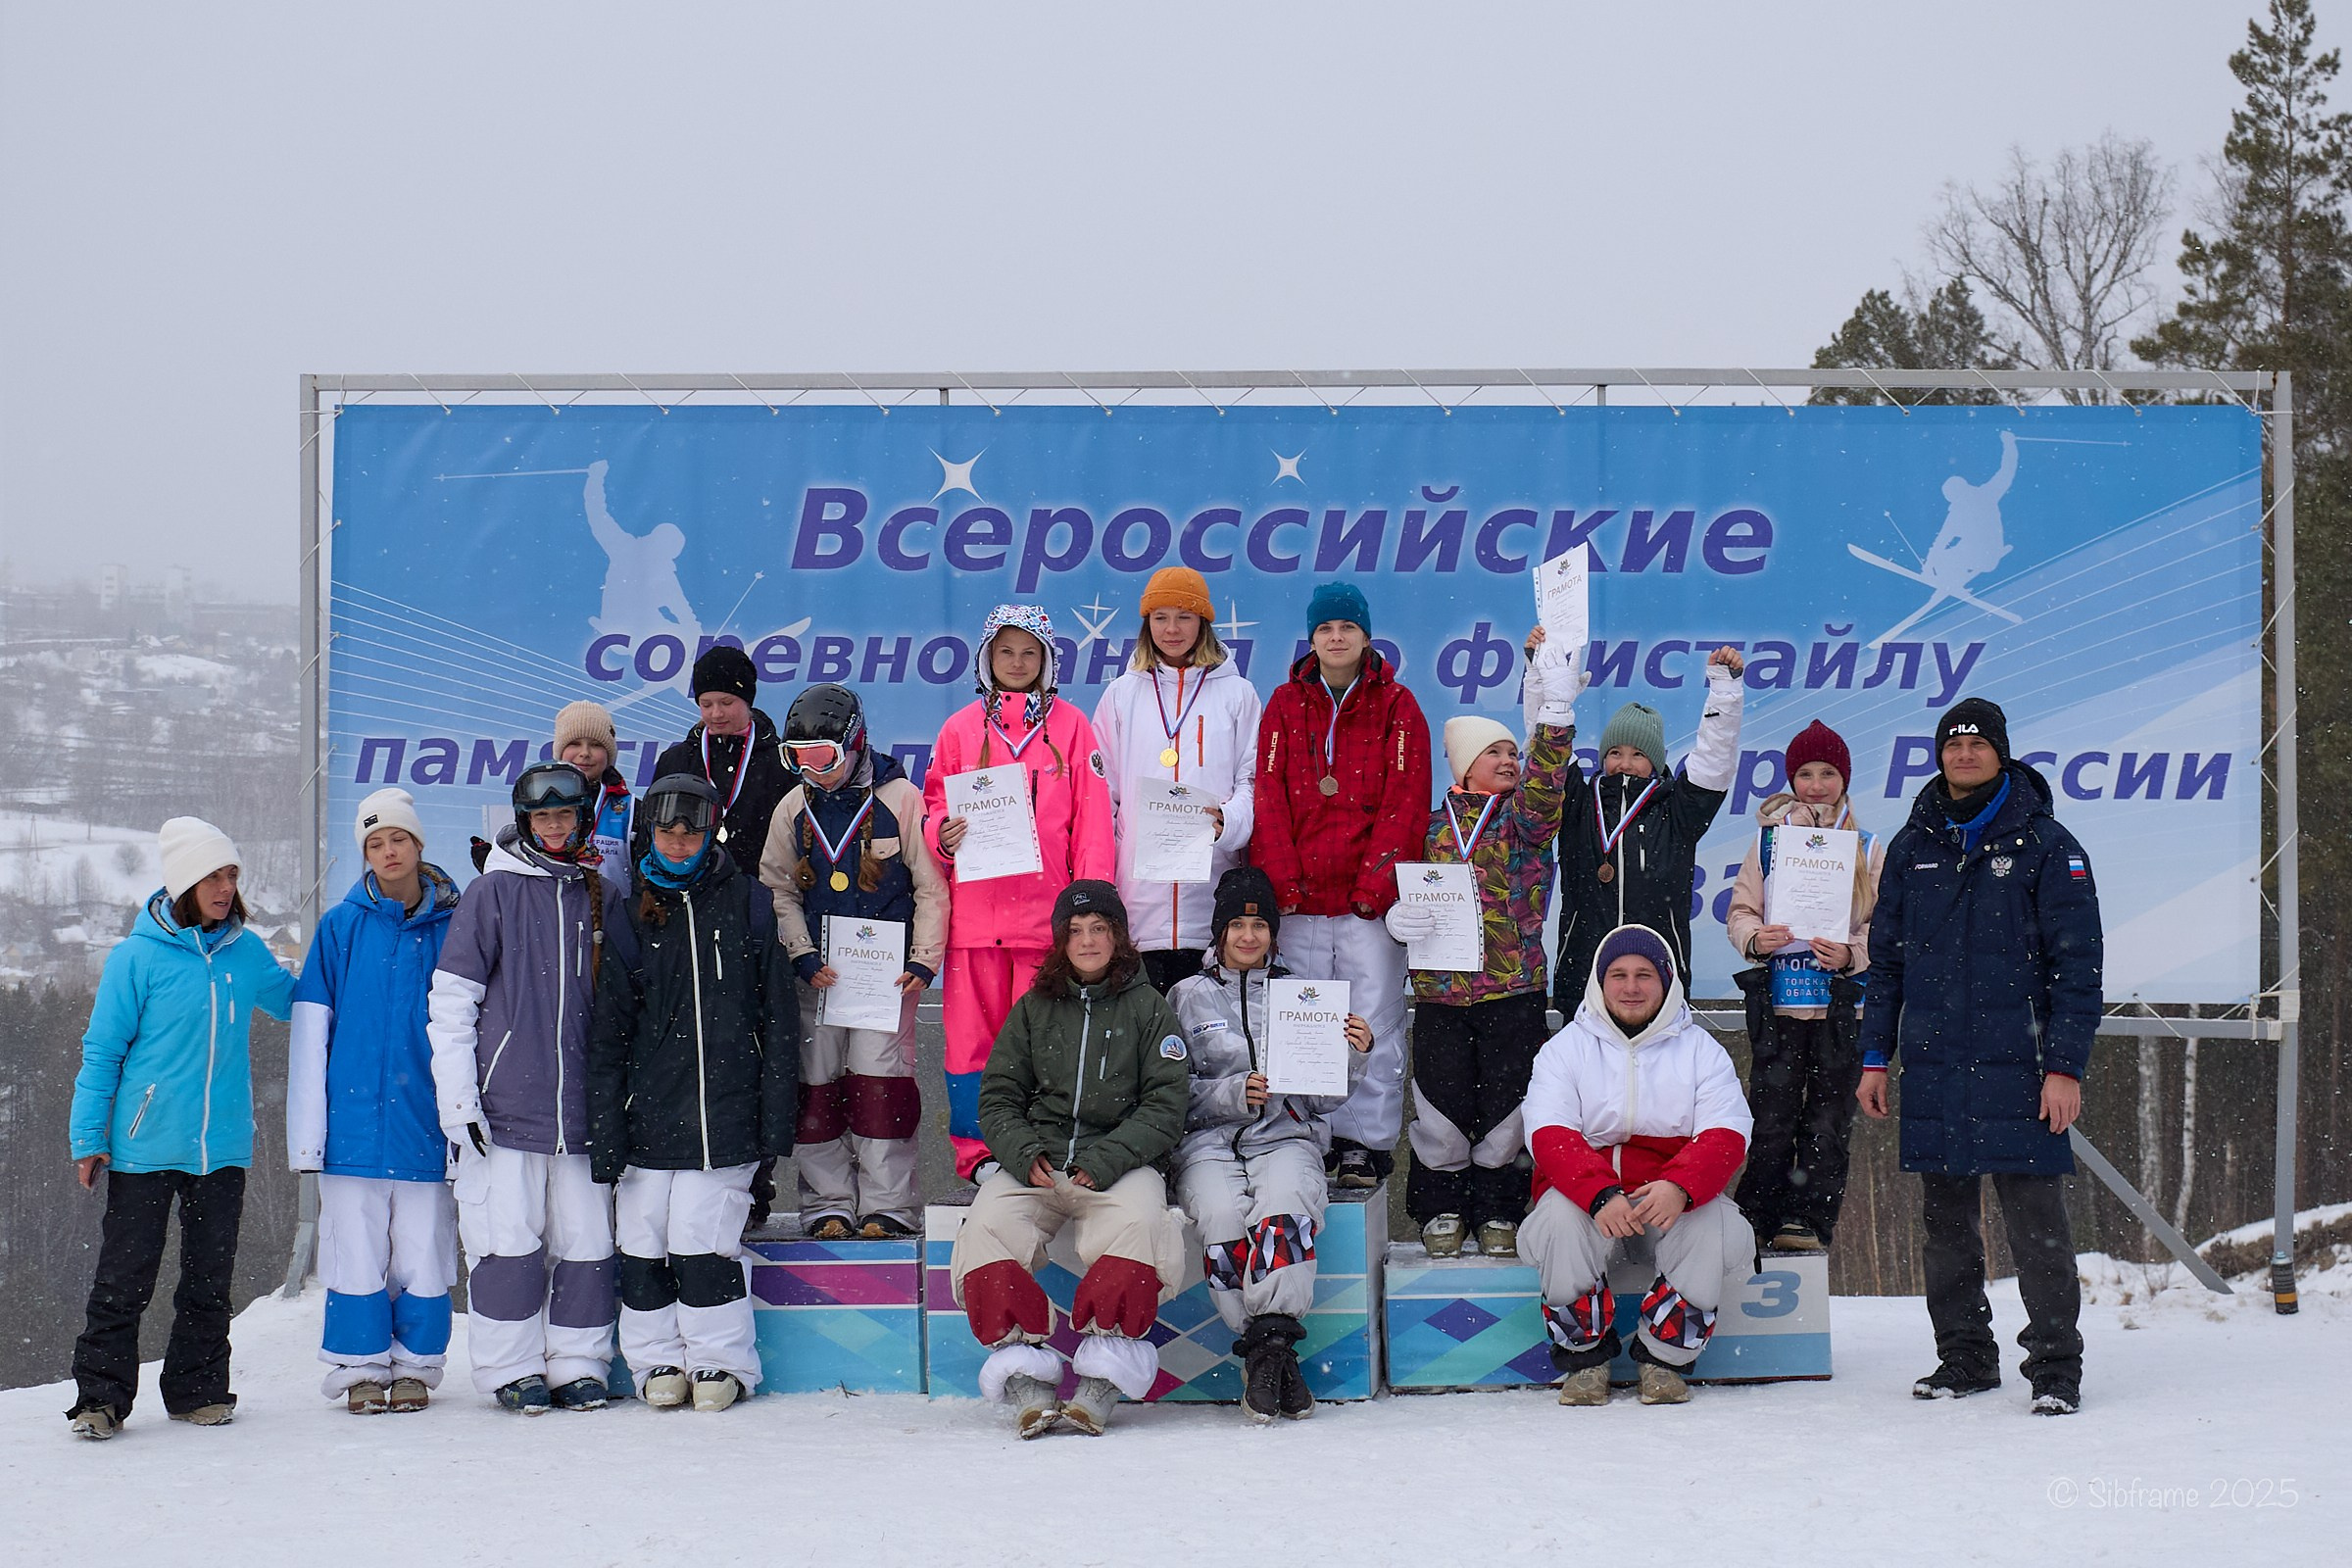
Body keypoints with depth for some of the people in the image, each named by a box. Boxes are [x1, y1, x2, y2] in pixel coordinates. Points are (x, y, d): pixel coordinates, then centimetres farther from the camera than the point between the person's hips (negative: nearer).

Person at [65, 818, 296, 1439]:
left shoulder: (247, 952, 5)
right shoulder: (138, 957, -7)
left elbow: (292, 1000, 26)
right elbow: (102, 1053, -2)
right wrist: (89, 1138, -5)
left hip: (223, 1148, 4)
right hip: (146, 1148, -4)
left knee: (210, 1277, 10)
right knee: (125, 1277, -2)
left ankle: (198, 1389, 20)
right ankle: (102, 1396, 4)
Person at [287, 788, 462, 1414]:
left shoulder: (451, 928, 4)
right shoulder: (340, 927, 5)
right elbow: (310, 1030, 4)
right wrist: (306, 1134, -1)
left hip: (425, 1122, 0)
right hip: (354, 1120, 0)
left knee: (423, 1254, 2)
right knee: (358, 1251, 1)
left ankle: (416, 1365, 14)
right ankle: (361, 1368, 10)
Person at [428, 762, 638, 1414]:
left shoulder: (602, 897, 13)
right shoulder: (493, 892, 1)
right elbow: (450, 998, -1)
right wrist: (458, 1097, -6)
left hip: (582, 1105, 3)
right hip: (505, 1102, -3)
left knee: (587, 1238, 2)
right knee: (510, 1238, -5)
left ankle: (579, 1362, 11)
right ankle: (512, 1367, 5)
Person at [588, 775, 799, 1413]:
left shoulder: (745, 903, 7)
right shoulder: (630, 912, 9)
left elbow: (777, 1016, 7)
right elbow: (607, 1032, 8)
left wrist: (776, 1113, 0)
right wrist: (603, 1129, 1)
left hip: (725, 1115, -2)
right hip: (648, 1114, 2)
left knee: (701, 1241, -8)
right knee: (642, 1243, 0)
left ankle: (721, 1361, 7)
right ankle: (660, 1360, 15)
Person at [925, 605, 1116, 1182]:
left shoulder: (1071, 726, 7)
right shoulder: (961, 728, 11)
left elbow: (1092, 820, 4)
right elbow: (934, 805, 15)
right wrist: (942, 833, -9)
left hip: (1047, 909, -1)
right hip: (975, 909, 1)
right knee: (972, 1031, 0)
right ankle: (975, 1152, 6)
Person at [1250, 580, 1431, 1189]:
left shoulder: (1396, 706, 6)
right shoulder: (1286, 705, 12)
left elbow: (1405, 802, -2)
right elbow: (1269, 797, 5)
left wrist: (1375, 883, -12)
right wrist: (1282, 881, -7)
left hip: (1370, 899, -2)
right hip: (1299, 900, 2)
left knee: (1373, 1024, -4)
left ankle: (1365, 1144, 2)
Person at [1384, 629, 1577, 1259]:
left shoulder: (1522, 818, 6)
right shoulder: (1433, 824, 9)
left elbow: (1545, 784, -15)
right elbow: (1401, 885, 13)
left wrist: (1556, 711, -28)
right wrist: (1398, 917, -11)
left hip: (1513, 989, 0)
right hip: (1439, 993, 0)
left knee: (1506, 1103, 1)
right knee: (1443, 1106, 1)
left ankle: (1497, 1208, 18)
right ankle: (1441, 1205, 20)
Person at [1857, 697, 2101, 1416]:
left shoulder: (2044, 845, 0)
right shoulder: (1913, 846, 13)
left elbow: (2077, 964, -3)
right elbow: (1885, 957, 17)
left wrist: (2066, 1066, -10)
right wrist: (1876, 1055, 10)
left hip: (2016, 1063, -4)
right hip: (1931, 1066, 4)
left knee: (2036, 1218, -6)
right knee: (1944, 1219, 8)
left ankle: (2056, 1366, -1)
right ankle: (1963, 1357, 18)